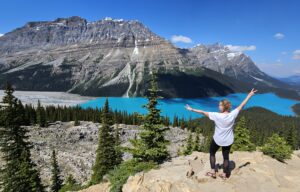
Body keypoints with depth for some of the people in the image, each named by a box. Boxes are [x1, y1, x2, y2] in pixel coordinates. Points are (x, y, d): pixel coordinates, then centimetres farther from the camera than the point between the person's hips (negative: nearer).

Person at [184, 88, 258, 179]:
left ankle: (213, 171, 25)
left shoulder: (216, 115, -25)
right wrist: (250, 95, 3)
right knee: (226, 157, 18)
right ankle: (224, 174, 32)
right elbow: (242, 105, -7)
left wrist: (192, 109, -8)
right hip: (228, 141, 3)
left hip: (217, 140, -3)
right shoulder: (232, 114, -17)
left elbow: (203, 112, -17)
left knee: (212, 153, 21)